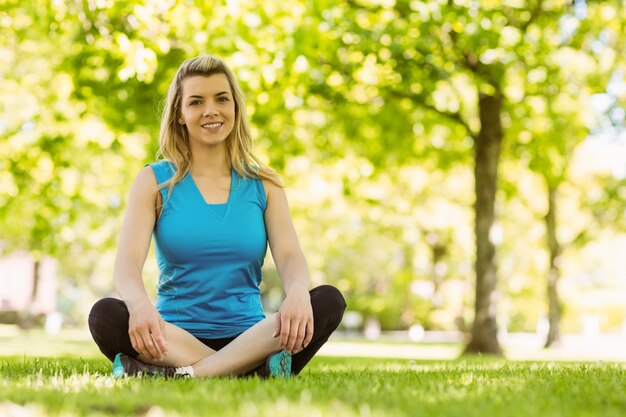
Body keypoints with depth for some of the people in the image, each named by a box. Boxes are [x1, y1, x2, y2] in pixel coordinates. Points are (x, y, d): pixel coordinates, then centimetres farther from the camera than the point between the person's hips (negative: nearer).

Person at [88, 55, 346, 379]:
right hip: (174, 339, -2)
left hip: (249, 339, 2)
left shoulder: (264, 185, 11)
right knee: (105, 314, -31)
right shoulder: (154, 181, 6)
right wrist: (138, 301, -33)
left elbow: (289, 256, -3)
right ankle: (248, 370, -34)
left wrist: (297, 291, -29)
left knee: (328, 301, -26)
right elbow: (127, 261, -8)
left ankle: (177, 375, -33)